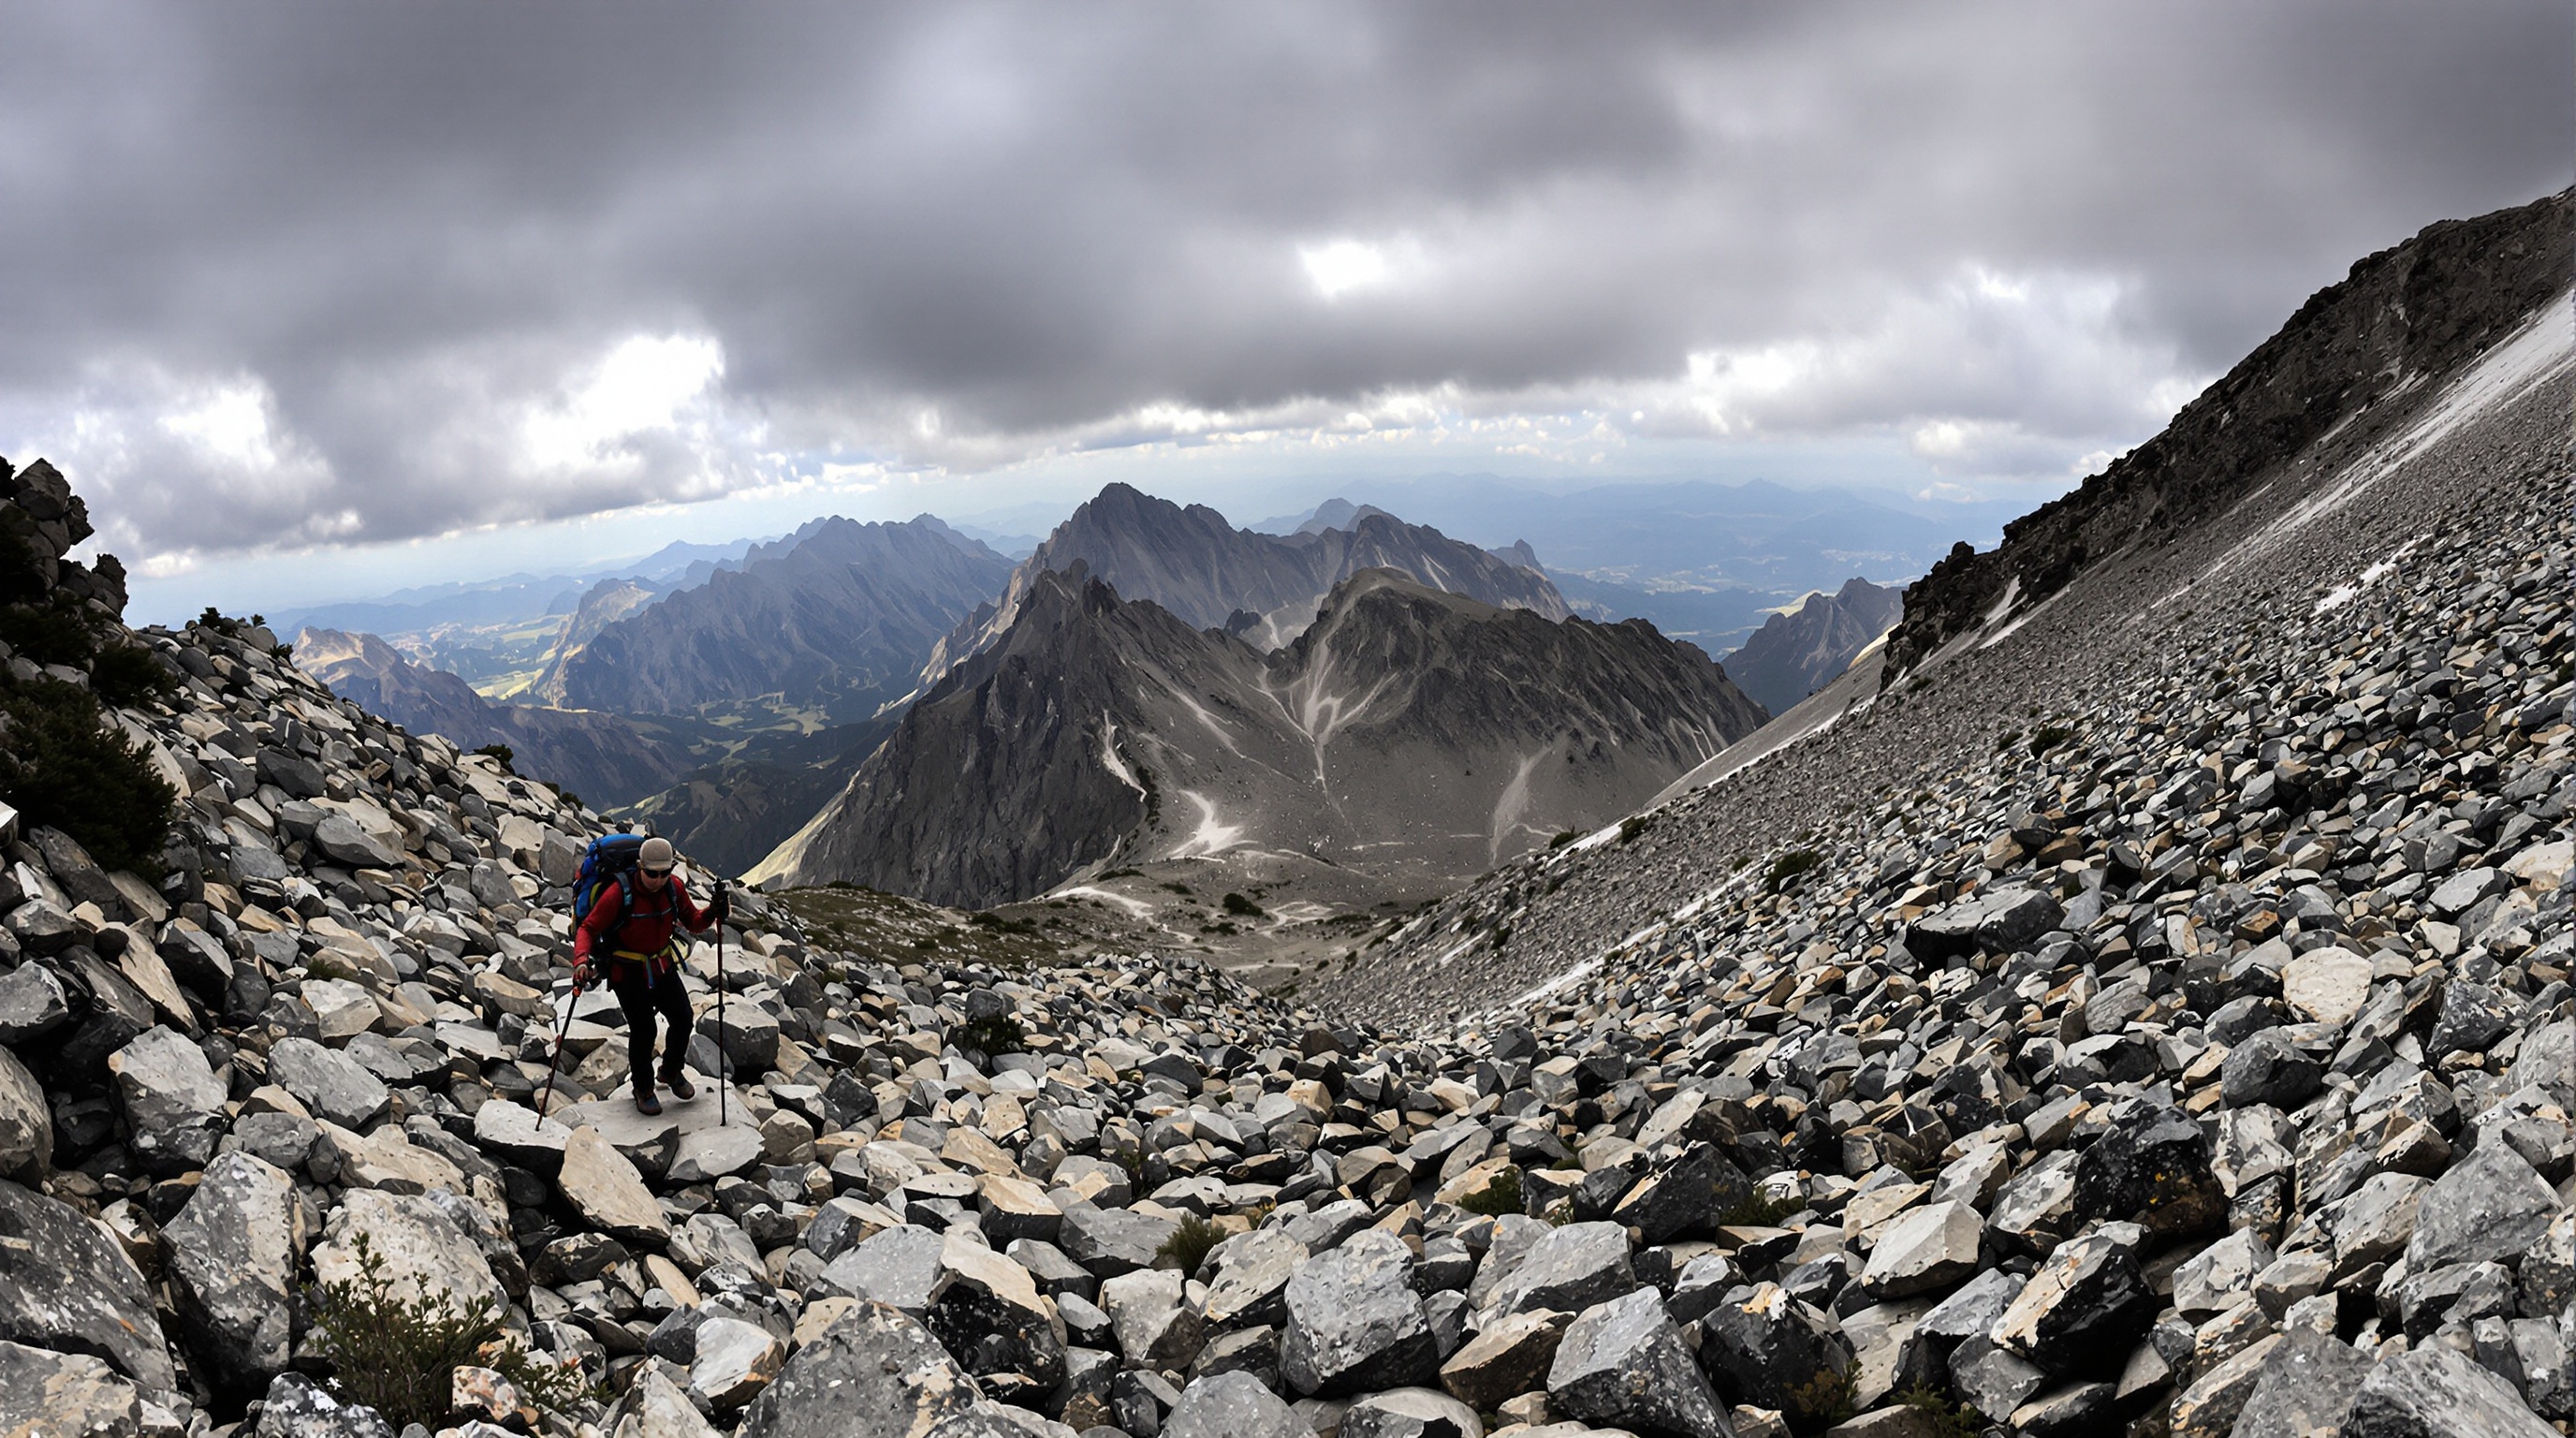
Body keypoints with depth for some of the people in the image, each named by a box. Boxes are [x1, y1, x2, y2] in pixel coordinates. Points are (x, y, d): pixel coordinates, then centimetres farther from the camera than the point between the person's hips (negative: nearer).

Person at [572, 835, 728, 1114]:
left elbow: (693, 923, 2)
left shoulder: (675, 887, -8)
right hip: (628, 973, -4)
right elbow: (588, 928, -19)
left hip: (663, 968, 5)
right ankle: (643, 1089, 20)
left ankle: (672, 1072, 32)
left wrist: (712, 913, -19)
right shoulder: (618, 893, -22)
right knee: (643, 1030, -5)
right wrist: (581, 960, -36)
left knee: (683, 1020, 3)